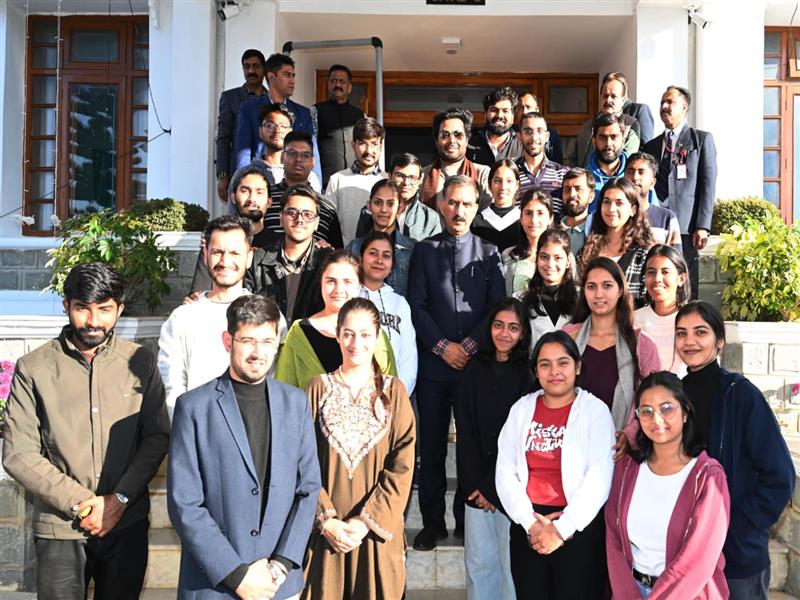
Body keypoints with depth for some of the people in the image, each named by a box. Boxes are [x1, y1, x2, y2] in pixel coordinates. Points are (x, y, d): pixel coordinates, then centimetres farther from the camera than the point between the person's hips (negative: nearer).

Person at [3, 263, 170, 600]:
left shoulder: (141, 362, -1)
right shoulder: (33, 369, -5)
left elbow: (157, 436, -1)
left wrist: (120, 499, -11)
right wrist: (80, 504, -12)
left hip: (127, 523, 2)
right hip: (60, 528, -1)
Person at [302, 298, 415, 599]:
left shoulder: (394, 392, 0)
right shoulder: (319, 388, 1)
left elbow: (402, 466, -4)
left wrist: (367, 520, -11)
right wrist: (326, 519, -11)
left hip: (377, 528, 0)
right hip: (327, 528, 0)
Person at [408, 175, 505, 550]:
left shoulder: (489, 253, 8)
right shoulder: (424, 251, 8)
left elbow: (497, 308, 1)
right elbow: (416, 306, 1)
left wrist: (470, 345, -10)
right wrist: (442, 346, -8)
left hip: (475, 362, 0)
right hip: (433, 361, 1)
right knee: (431, 445, 6)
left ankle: (467, 519, 18)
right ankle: (432, 522, 17)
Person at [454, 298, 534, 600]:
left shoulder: (528, 374, -4)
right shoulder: (475, 371, 6)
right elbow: (465, 431, 3)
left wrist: (493, 486, -9)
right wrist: (474, 483, -6)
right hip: (477, 486, 3)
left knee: (511, 560, 4)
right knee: (478, 561, 9)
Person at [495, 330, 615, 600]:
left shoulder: (595, 411, -4)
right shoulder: (522, 408, 6)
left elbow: (598, 479, -11)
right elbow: (506, 471, 1)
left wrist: (563, 529, -12)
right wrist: (529, 522, -8)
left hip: (579, 527, -3)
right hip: (528, 525, 3)